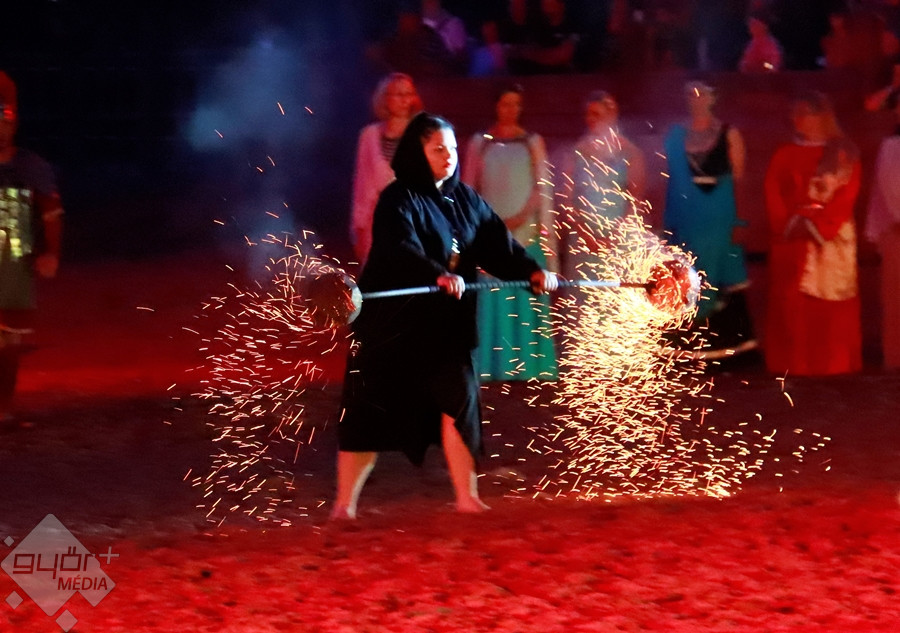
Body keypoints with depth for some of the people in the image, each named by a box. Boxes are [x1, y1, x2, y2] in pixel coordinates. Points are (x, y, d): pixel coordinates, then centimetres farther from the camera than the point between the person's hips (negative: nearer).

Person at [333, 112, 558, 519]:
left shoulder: (466, 199, 10)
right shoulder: (399, 200, -11)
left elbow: (497, 243, 1)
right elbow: (402, 249, -28)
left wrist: (532, 272, -16)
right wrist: (439, 275, -45)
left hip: (447, 324, 6)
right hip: (394, 322, -5)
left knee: (458, 401, 1)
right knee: (371, 410, -2)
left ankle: (467, 498, 12)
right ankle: (344, 504, 6)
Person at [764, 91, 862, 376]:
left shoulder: (843, 155, 6)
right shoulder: (784, 156, 13)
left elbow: (845, 195, -4)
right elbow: (774, 197, 7)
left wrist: (816, 224, -14)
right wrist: (791, 224, -9)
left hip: (831, 240, -2)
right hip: (792, 242, 2)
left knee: (831, 307, -4)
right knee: (792, 305, -4)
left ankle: (833, 362, -1)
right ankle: (794, 364, -2)